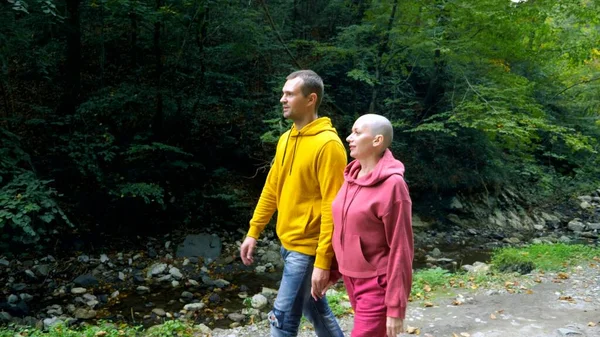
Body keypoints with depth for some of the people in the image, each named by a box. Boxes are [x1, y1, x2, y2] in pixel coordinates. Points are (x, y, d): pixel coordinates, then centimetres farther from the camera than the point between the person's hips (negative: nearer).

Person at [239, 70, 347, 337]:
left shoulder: (328, 144, -19)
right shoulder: (285, 140, 8)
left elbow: (332, 207, -21)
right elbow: (272, 189, 14)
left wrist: (323, 261, -23)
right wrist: (253, 232, 12)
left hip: (308, 248, -8)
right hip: (289, 243, 8)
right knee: (313, 307, 21)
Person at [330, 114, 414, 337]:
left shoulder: (392, 184, -18)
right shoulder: (352, 177, 5)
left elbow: (400, 249, -17)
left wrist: (396, 307, -17)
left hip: (377, 284, -7)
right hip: (351, 278, 7)